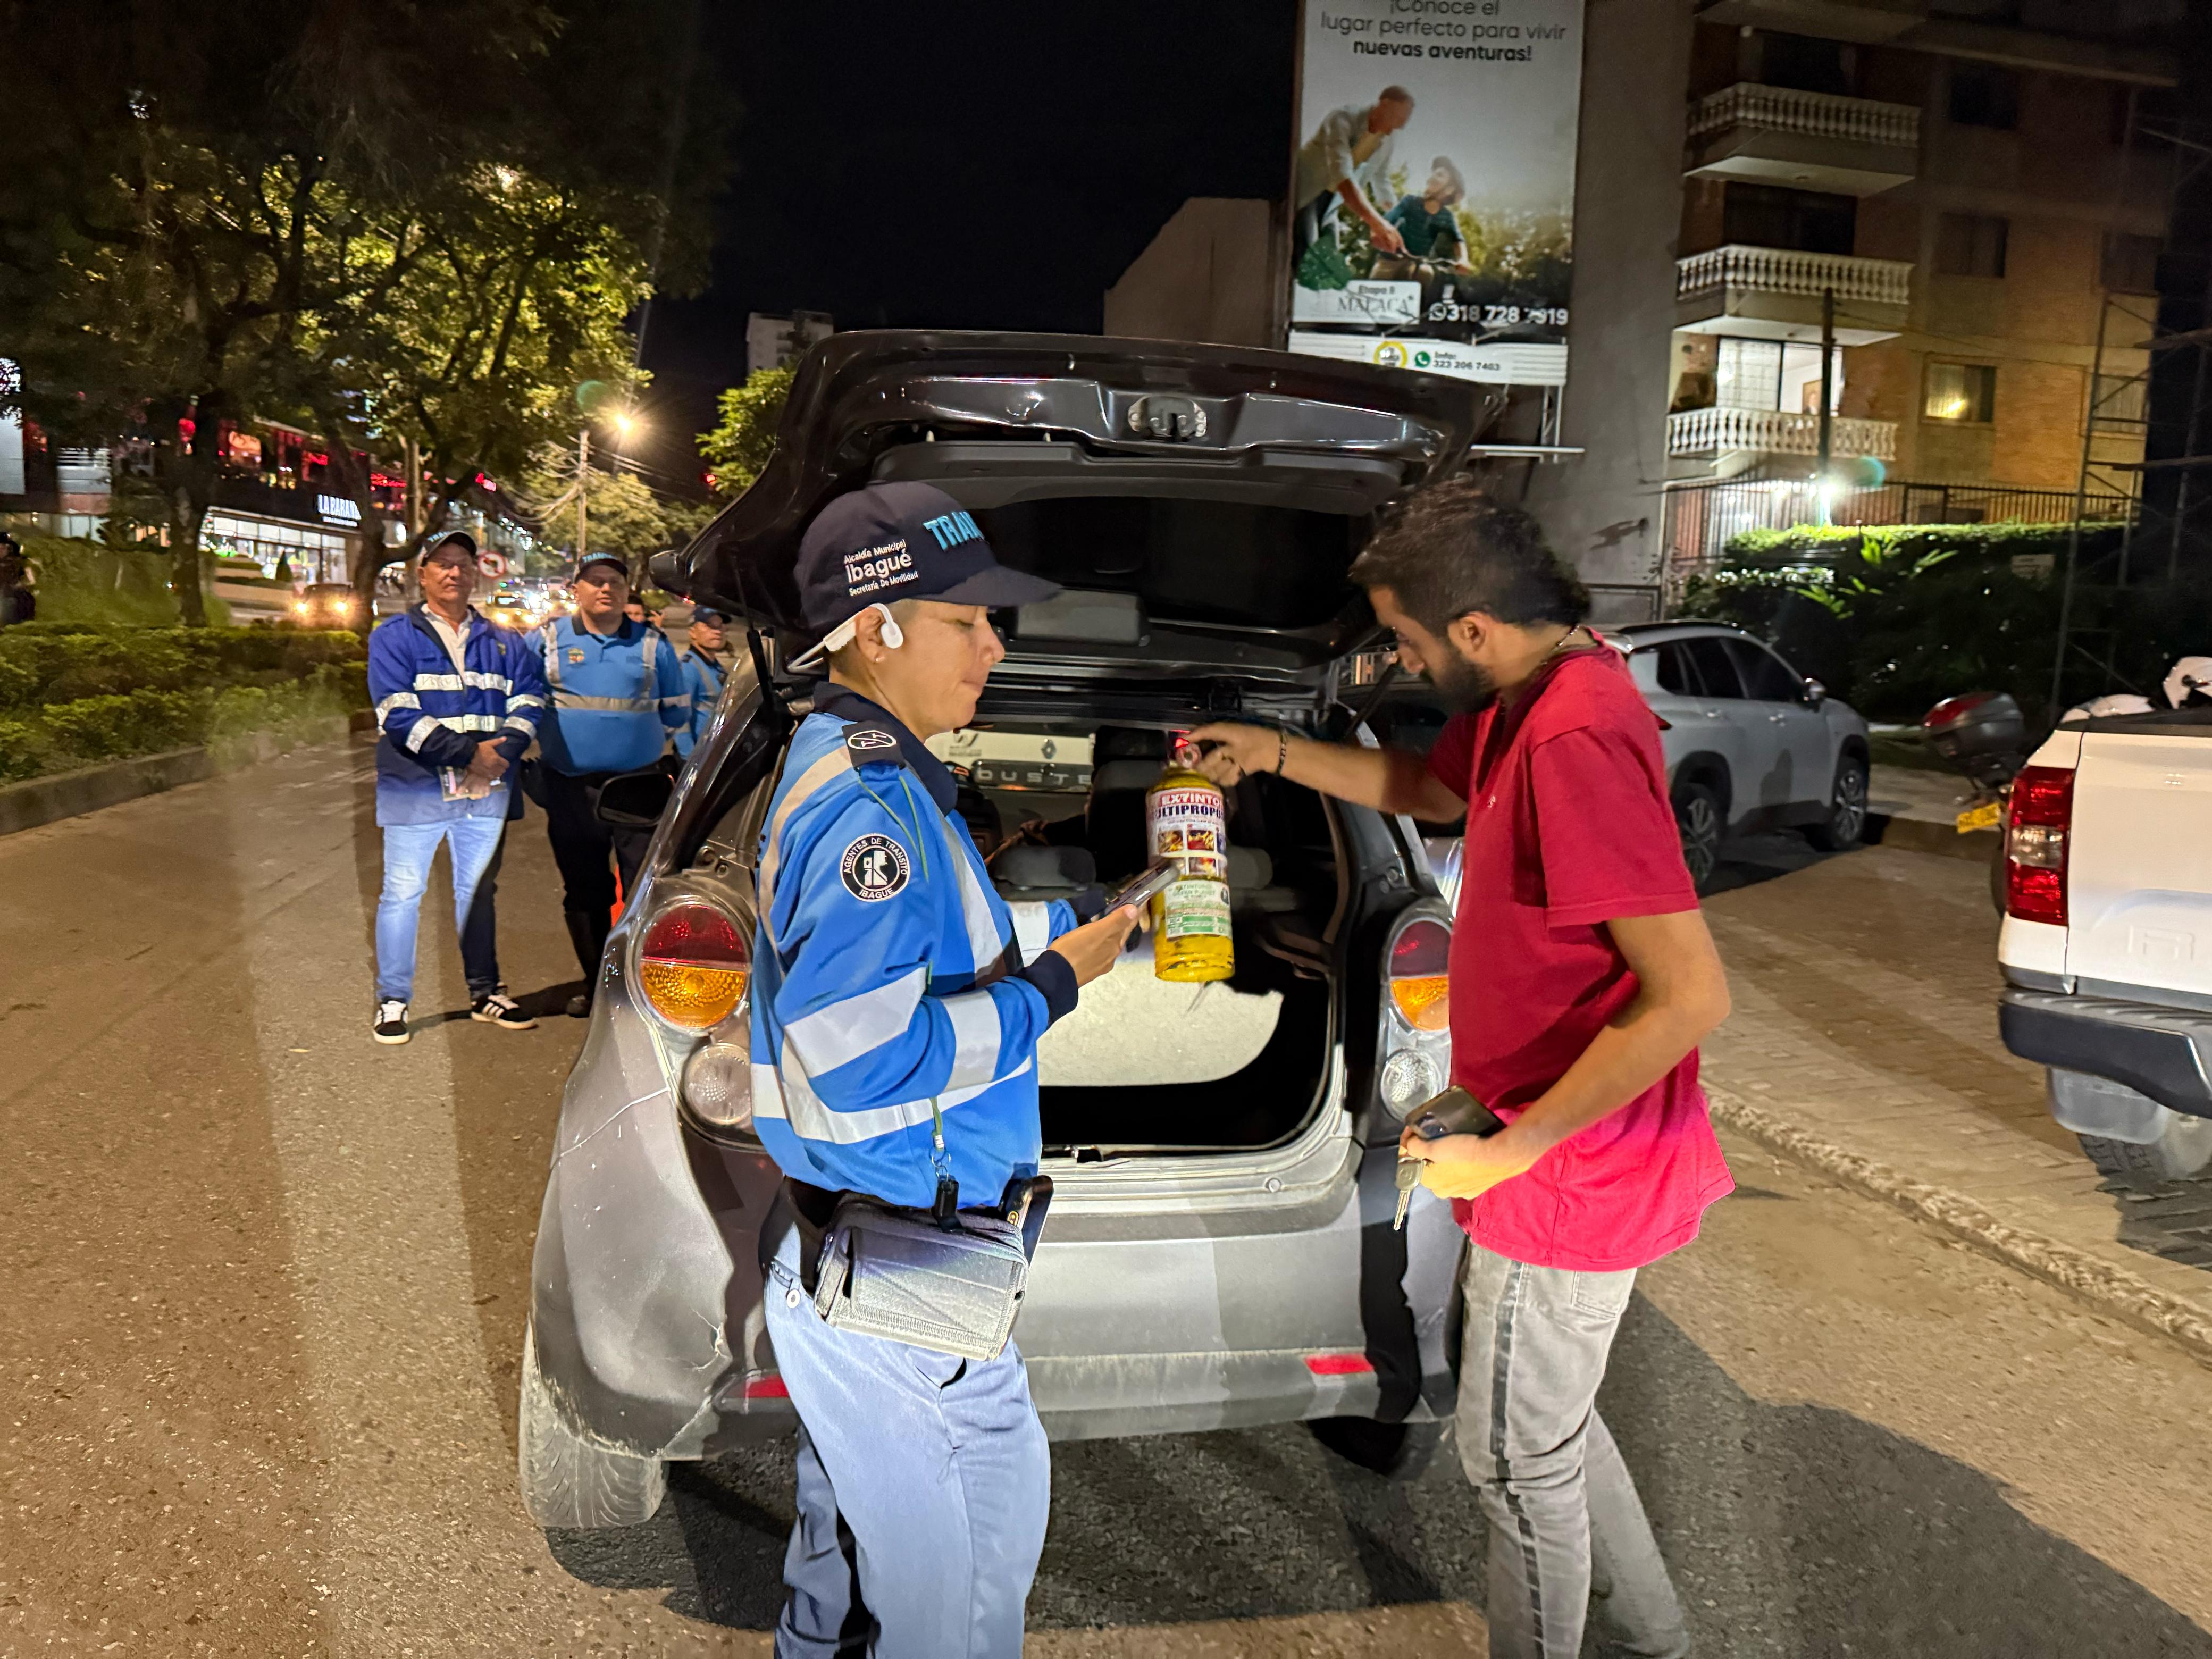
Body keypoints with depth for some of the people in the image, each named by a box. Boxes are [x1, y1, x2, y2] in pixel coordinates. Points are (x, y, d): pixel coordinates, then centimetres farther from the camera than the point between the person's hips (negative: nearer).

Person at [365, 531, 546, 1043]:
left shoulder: (501, 644, 14)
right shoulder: (395, 638, 0)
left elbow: (529, 698, 6)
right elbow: (399, 715, -11)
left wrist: (504, 749, -13)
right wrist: (468, 754, -18)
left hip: (486, 789, 4)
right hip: (417, 789, -4)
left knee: (479, 891, 13)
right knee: (403, 892, 0)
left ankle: (486, 993, 23)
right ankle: (392, 1001, 10)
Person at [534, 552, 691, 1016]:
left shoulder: (652, 643, 7)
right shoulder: (549, 638, 6)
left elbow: (677, 709, 18)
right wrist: (555, 736, 14)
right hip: (570, 790, 1)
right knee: (584, 892, 9)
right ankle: (597, 986, 21)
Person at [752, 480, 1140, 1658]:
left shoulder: (850, 768, 9)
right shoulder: (870, 805, -24)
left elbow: (929, 949, 18)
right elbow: (864, 1062, -29)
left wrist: (1087, 923, 11)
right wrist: (1050, 989, -20)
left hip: (843, 1242, 10)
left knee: (854, 1519, 28)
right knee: (969, 1549, 9)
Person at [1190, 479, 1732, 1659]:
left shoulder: (1578, 742, -29)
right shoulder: (1524, 701, 3)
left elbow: (1691, 994, -32)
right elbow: (1430, 791, 25)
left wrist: (1508, 1150, -25)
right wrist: (1277, 752, 18)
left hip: (1568, 1172, -10)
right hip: (1567, 1152, 10)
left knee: (1519, 1457, 10)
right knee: (1552, 1422, 27)